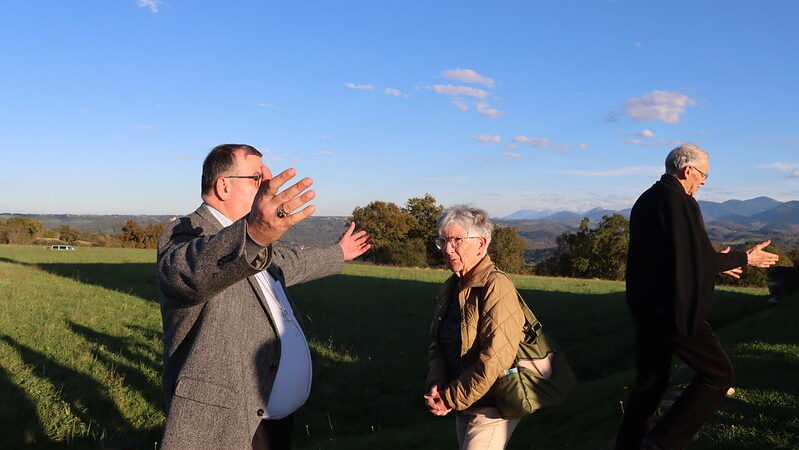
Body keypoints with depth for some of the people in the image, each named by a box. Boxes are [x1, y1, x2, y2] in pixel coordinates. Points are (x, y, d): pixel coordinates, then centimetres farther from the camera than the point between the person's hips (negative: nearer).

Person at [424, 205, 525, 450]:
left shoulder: (497, 288, -21)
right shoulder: (452, 287, 6)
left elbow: (495, 360, -25)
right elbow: (438, 344, 8)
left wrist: (451, 398, -18)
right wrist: (436, 386, -9)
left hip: (491, 408, -8)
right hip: (464, 406, 8)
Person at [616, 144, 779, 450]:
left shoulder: (645, 200, 13)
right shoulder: (680, 202, -15)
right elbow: (702, 258, -14)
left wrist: (717, 262, 26)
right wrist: (744, 258, 3)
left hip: (644, 307, 9)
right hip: (673, 310, -9)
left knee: (650, 381, 17)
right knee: (718, 374, 3)